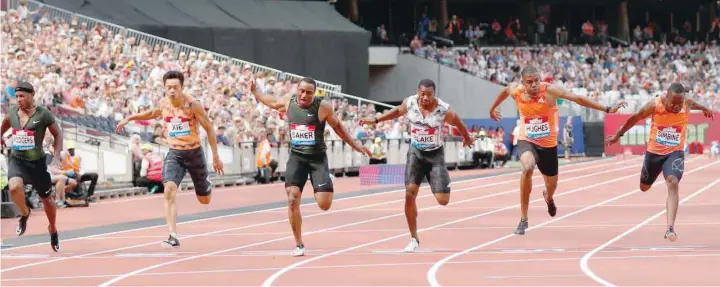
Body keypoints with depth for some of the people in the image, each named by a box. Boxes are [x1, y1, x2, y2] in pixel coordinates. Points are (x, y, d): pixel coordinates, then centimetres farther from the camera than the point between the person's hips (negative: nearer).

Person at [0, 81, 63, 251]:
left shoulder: (43, 114, -13)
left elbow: (57, 134, -4)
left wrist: (56, 158, -12)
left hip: (37, 162, -2)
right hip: (16, 159, 2)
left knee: (46, 199, 13)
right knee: (14, 187, -30)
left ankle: (53, 230, 40)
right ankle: (24, 214, 1)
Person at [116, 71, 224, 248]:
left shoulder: (193, 105, -17)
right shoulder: (163, 104, -4)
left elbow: (209, 128, -9)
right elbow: (151, 114, 21)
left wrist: (215, 157, -8)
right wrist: (129, 118, 13)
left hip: (194, 152, -2)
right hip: (174, 153, 2)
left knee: (204, 200, 12)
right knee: (169, 191, -23)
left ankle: (207, 185, 53)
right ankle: (173, 237, -25)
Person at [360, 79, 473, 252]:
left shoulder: (444, 110, -20)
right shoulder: (409, 104, -12)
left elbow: (459, 124, 0)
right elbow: (397, 111, 12)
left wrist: (467, 139, 17)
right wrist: (376, 120, 12)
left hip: (435, 154, -2)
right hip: (416, 152, 2)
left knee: (443, 200, -10)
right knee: (410, 193, -12)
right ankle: (414, 239, 1)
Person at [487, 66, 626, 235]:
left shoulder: (549, 90, -21)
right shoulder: (515, 91, -13)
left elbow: (578, 99, -19)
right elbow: (505, 91, 12)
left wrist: (607, 109, -21)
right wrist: (493, 109, 29)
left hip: (548, 144, 1)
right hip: (526, 141, -1)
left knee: (551, 184, 15)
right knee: (527, 168, -33)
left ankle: (548, 198, 60)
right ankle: (523, 219, -22)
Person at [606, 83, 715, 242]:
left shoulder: (687, 104, -15)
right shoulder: (654, 105, -22)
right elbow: (634, 118, -5)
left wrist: (704, 109, 35)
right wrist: (618, 135, 8)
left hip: (675, 152, -1)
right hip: (654, 151, 1)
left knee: (673, 183, -26)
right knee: (644, 187, 18)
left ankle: (670, 228, -33)